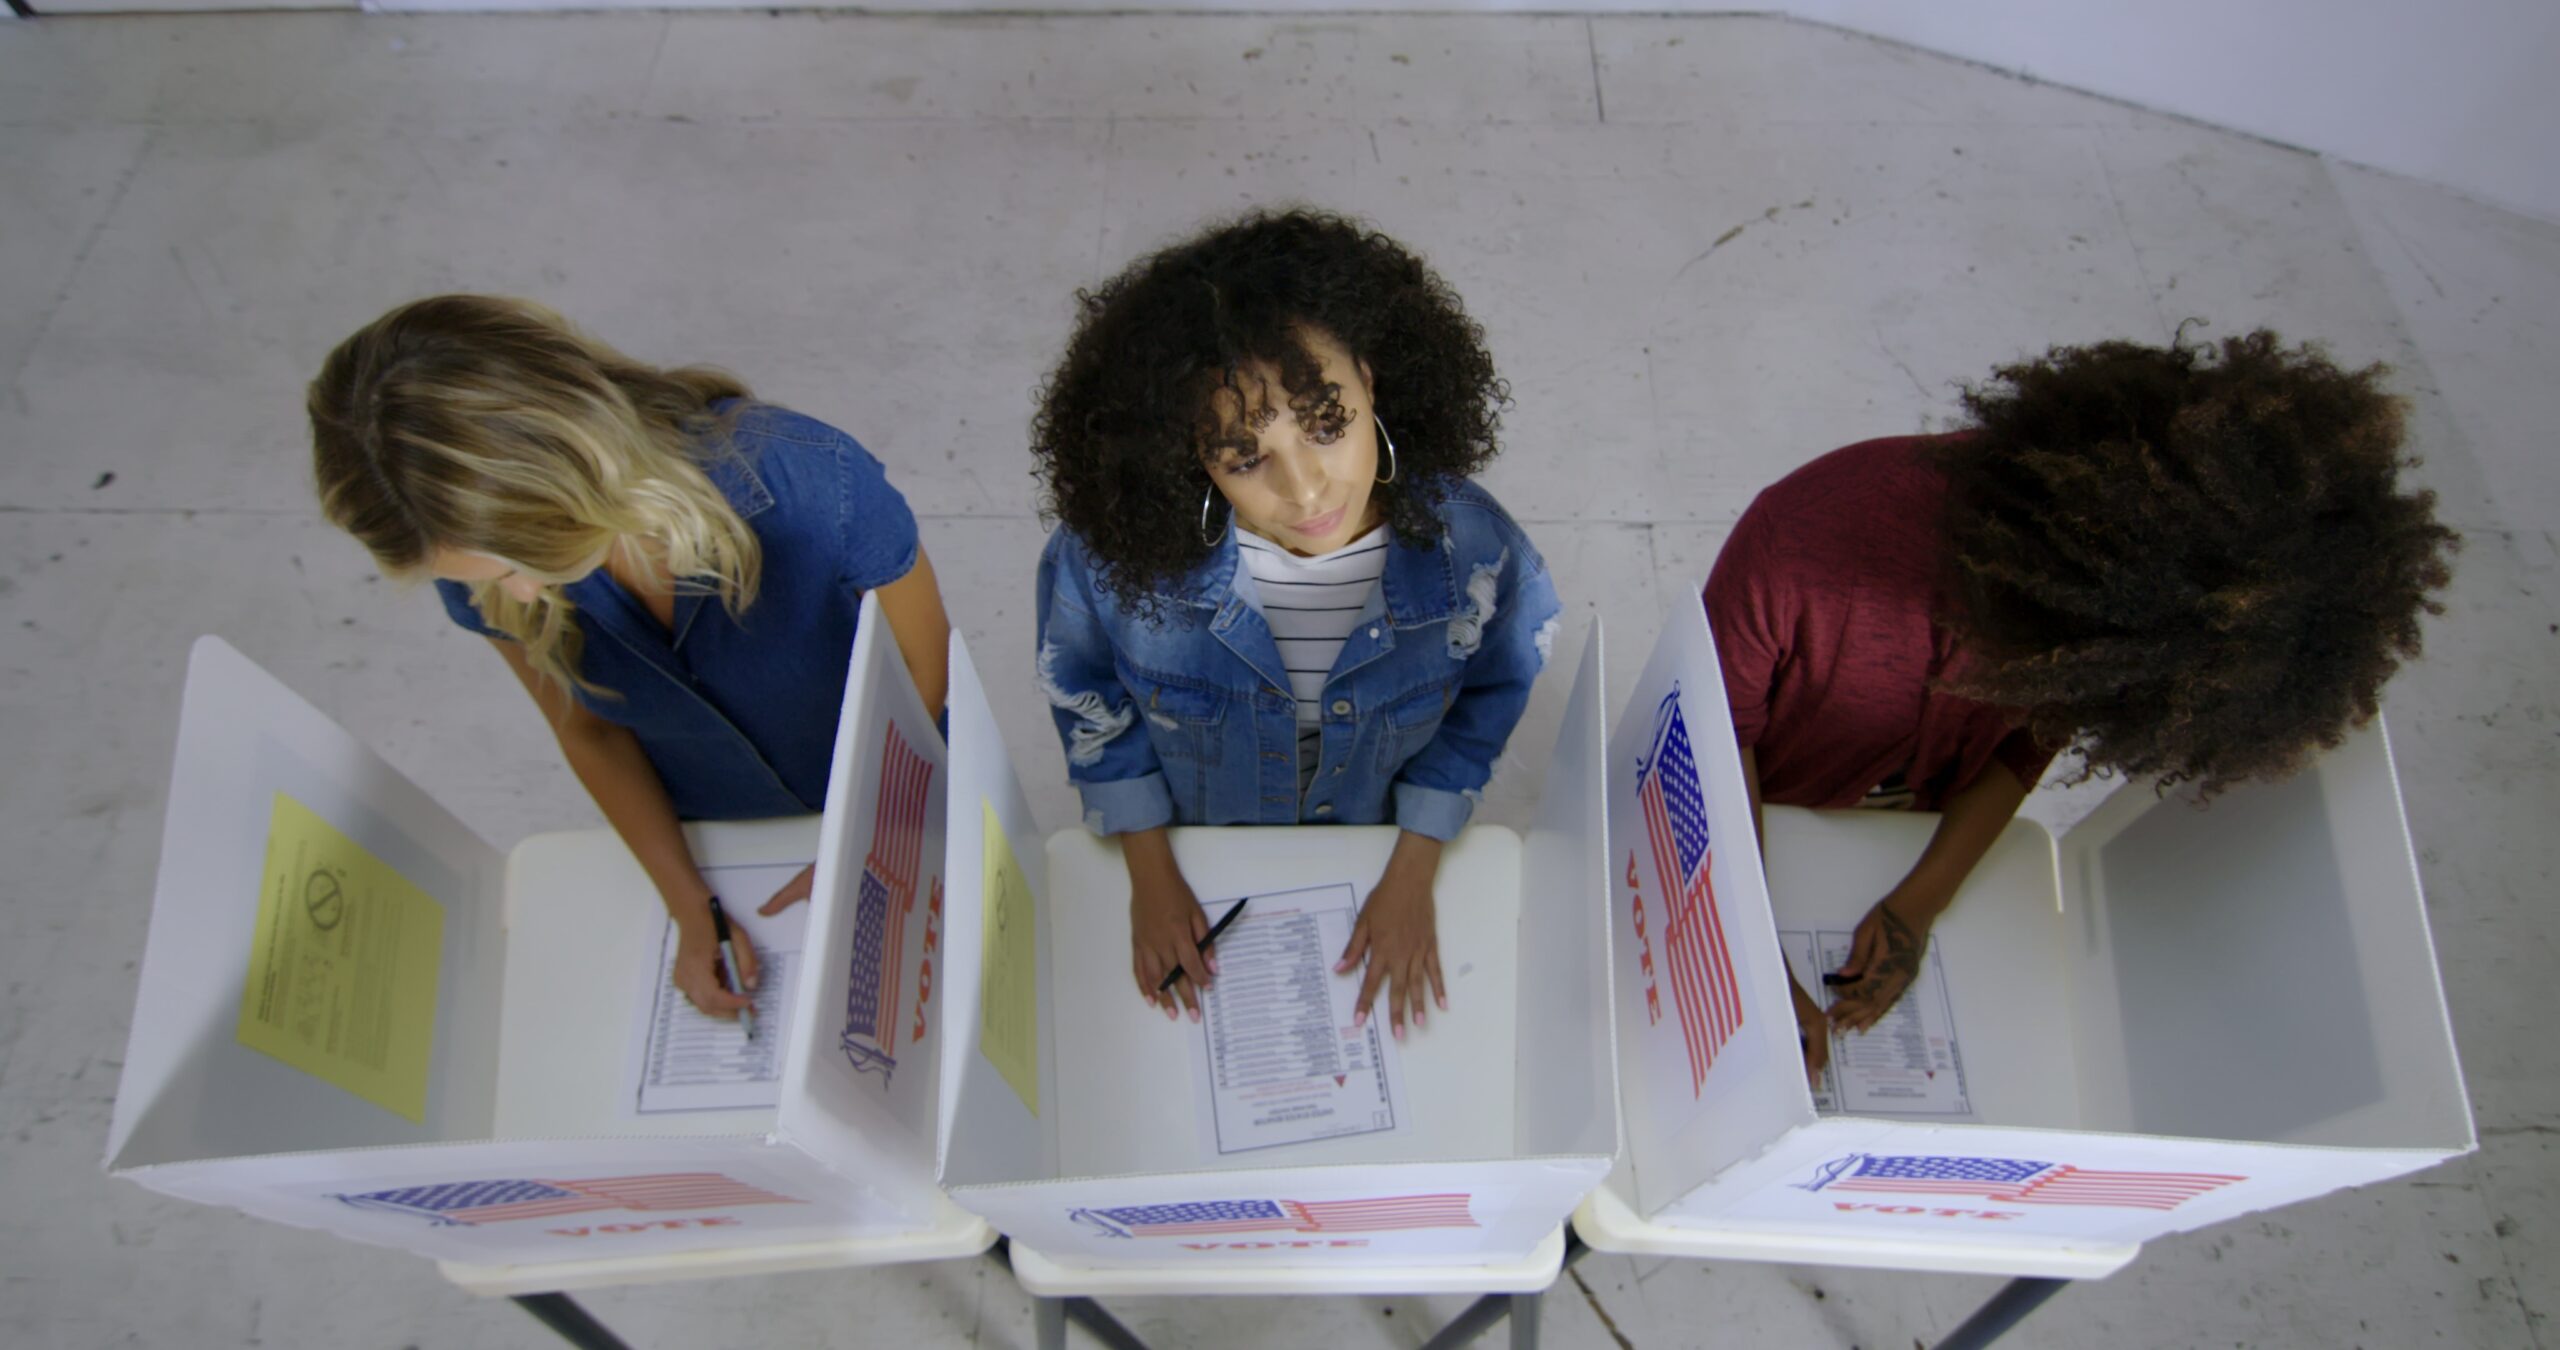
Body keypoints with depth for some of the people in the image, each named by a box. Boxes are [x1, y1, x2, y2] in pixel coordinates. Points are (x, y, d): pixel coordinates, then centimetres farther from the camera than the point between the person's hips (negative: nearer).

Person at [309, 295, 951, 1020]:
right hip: (700, 836, 2)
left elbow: (925, 666, -22)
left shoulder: (817, 489, -41)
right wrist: (690, 904, -11)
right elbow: (587, 729, -7)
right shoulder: (487, 568, -26)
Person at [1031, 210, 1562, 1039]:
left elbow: (1484, 702, -10)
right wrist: (1150, 874, -7)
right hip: (1186, 844, 0)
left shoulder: (1470, 549, -33)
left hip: (1369, 842, 1)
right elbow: (1087, 698, -13)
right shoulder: (1118, 552, -35)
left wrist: (1414, 876, -7)